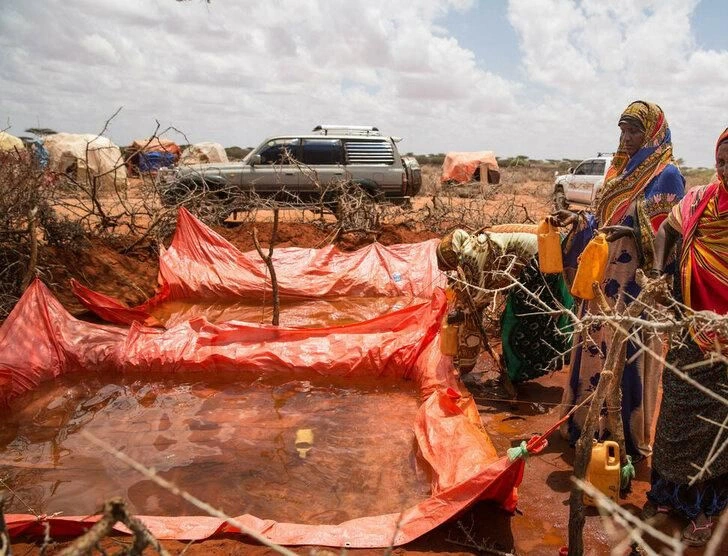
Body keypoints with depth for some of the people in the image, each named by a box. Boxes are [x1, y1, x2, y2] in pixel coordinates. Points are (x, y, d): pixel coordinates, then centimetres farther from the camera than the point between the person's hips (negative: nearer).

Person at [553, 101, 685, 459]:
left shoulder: (666, 175, -8)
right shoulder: (621, 169, 14)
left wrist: (630, 231, -30)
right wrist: (578, 219, 2)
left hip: (635, 284, -8)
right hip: (604, 278, 8)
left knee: (625, 356, -3)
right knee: (596, 349, 13)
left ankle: (626, 435, 12)